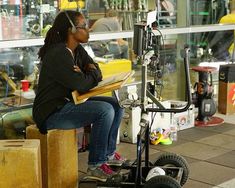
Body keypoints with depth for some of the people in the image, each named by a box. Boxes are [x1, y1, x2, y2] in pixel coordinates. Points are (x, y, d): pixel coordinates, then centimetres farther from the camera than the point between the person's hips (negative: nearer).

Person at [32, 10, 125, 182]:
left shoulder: (77, 50, 7)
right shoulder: (58, 55, -23)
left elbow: (96, 70, 9)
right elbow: (82, 85, -28)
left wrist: (86, 74, -14)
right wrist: (93, 74, -7)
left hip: (69, 103, 10)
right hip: (52, 113, -10)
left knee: (116, 105, 6)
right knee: (105, 110, -24)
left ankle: (109, 152, 19)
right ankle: (96, 166, -14)